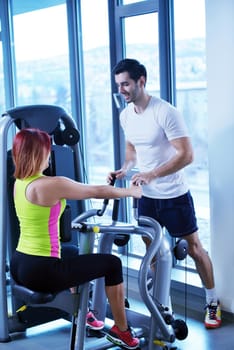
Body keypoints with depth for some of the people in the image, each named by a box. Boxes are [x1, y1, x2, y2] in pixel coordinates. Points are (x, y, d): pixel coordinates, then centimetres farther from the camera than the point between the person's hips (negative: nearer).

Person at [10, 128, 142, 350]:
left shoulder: (20, 182, 7)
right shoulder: (52, 184, -19)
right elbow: (97, 192, -8)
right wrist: (131, 192, 10)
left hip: (18, 264, 9)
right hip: (40, 271, -9)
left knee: (71, 253, 38)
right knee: (112, 264, 6)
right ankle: (121, 331, 20)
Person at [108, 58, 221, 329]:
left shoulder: (166, 112, -21)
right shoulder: (125, 115, 0)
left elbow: (187, 155, -24)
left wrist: (152, 174, -32)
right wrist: (124, 169, -3)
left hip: (174, 195, -6)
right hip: (146, 196, 6)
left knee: (194, 248, 7)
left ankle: (212, 303, 23)